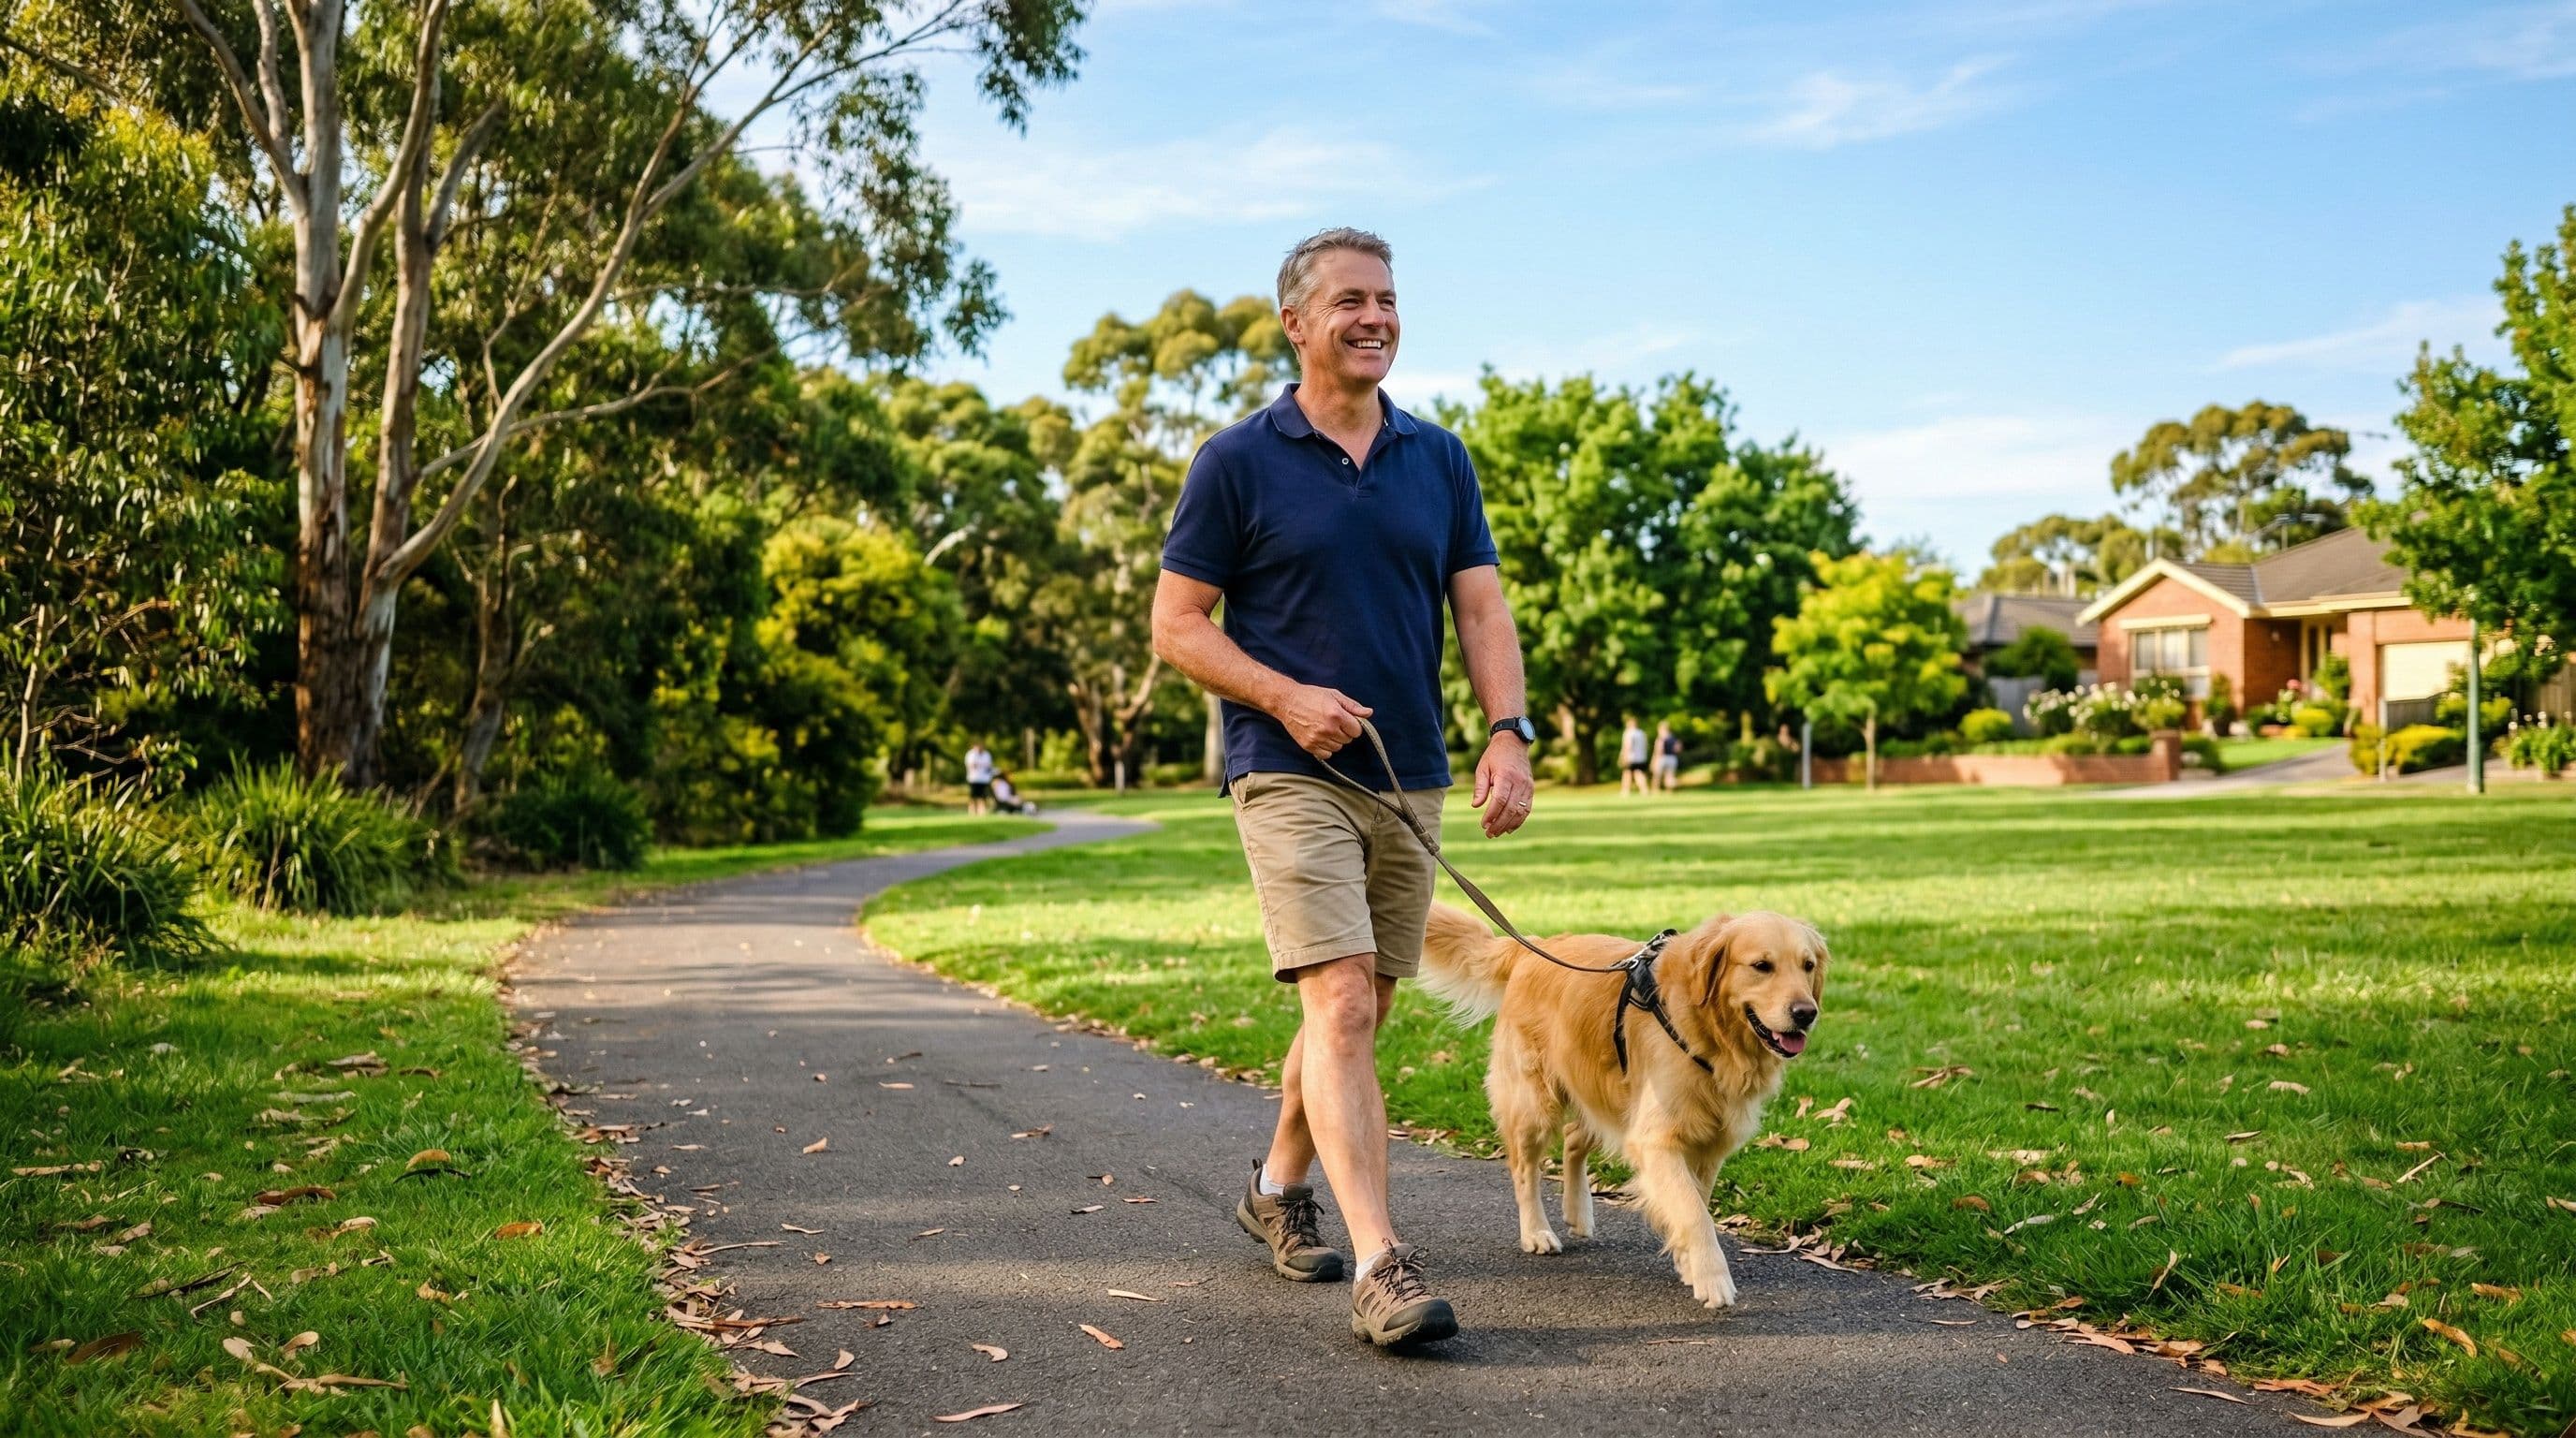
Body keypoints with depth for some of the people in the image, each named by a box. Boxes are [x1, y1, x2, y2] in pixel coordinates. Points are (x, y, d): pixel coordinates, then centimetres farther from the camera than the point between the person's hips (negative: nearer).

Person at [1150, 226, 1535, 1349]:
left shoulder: (1439, 460, 9)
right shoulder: (1238, 461, -4)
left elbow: (1482, 609, 5)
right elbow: (1177, 626, -4)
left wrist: (1509, 731, -10)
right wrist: (1287, 698, -18)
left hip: (1410, 780, 5)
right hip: (1291, 776, -5)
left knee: (1358, 1013, 15)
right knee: (1339, 1006, -16)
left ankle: (1279, 1185, 37)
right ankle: (1383, 1267, -17)